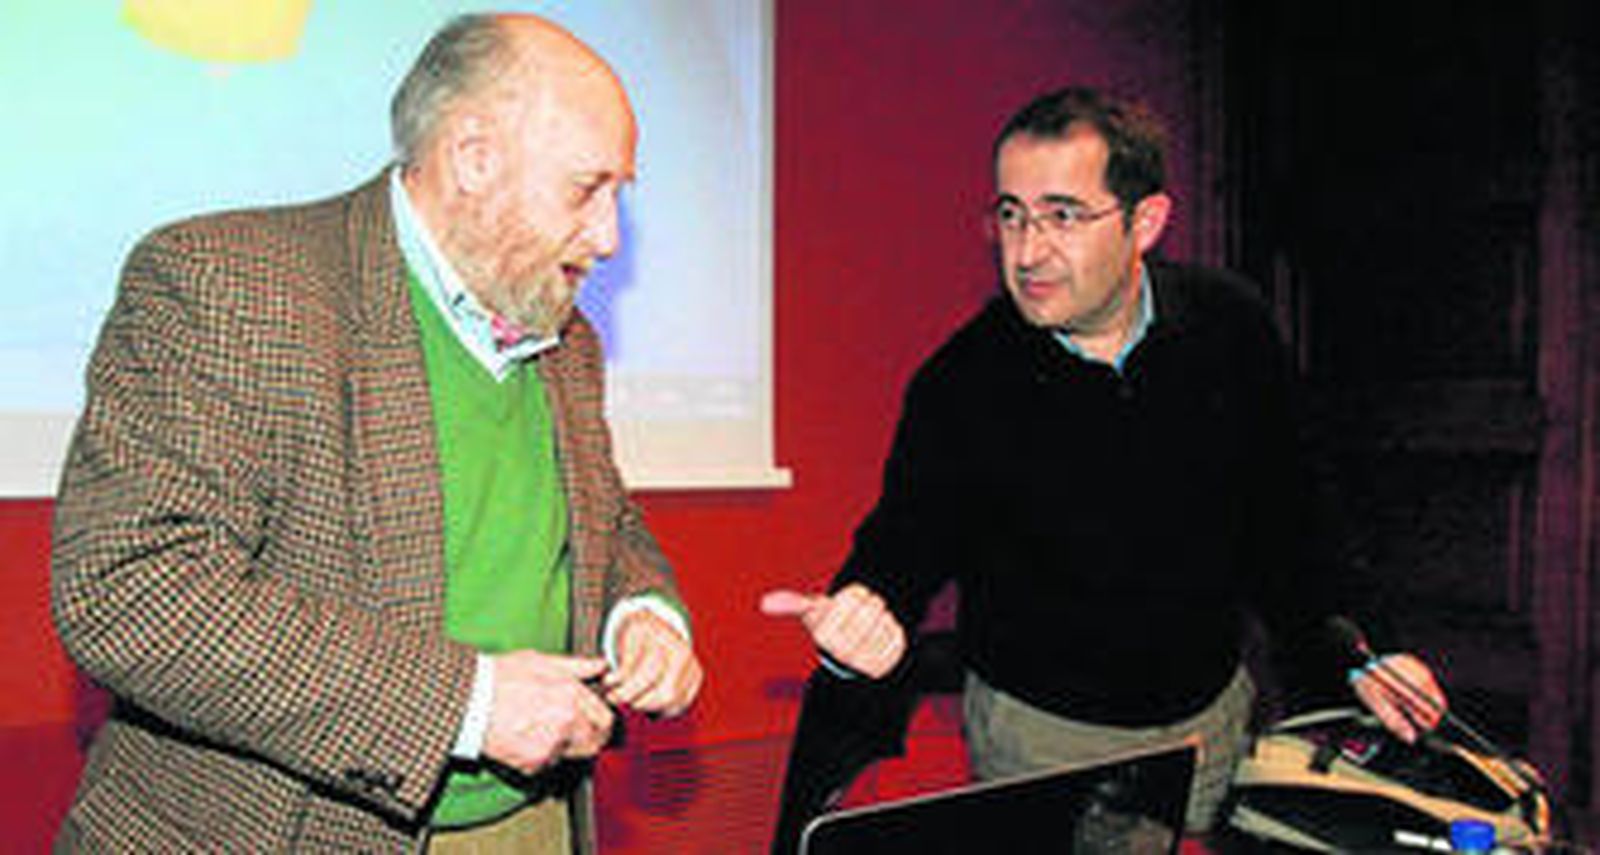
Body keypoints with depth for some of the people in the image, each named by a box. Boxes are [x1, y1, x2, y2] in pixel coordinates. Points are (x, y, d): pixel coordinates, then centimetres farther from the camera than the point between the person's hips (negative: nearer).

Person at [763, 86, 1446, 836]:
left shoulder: (1230, 330, -9)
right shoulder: (960, 383, -19)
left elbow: (1278, 522, 3)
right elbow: (905, 539, -11)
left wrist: (1350, 658, 1)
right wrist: (860, 612, -32)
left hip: (1214, 714, 3)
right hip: (1038, 738, -3)